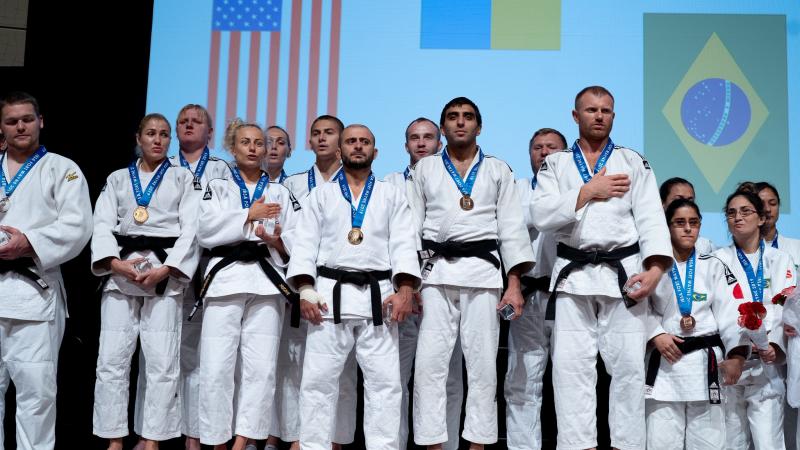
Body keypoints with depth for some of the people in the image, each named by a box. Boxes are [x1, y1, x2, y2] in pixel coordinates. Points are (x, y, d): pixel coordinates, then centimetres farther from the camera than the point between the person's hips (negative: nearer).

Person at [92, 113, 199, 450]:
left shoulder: (183, 179, 11)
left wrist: (164, 270, -13)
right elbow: (103, 224, 4)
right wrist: (115, 263, -14)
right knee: (112, 359, -2)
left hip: (166, 274, -2)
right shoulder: (117, 179, 16)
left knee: (162, 361, -5)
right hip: (121, 272, 2)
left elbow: (191, 229, 0)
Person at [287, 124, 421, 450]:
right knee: (318, 378, 0)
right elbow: (305, 242, 7)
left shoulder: (392, 195, 15)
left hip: (378, 295, 0)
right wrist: (306, 290, -7)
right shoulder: (321, 195, 16)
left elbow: (404, 243, 4)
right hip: (330, 293, 0)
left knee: (384, 380, -1)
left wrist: (405, 289, -10)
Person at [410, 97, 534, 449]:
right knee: (430, 361, -5)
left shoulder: (498, 170, 13)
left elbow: (511, 226, 7)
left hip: (483, 271, 0)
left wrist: (514, 283, -3)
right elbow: (411, 225, 9)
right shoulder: (425, 169, 13)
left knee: (482, 362, 1)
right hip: (436, 271, 0)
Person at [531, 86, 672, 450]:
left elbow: (651, 217, 0)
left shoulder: (634, 162, 12)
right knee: (571, 365, -3)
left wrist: (655, 268, -15)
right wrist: (589, 191, -10)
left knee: (628, 365, 0)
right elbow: (542, 217, -3)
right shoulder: (555, 164, 12)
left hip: (623, 273, 0)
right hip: (573, 275, 0)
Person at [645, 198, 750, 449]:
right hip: (664, 361, -1)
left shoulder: (713, 266, 8)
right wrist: (655, 335, -15)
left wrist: (737, 355, -16)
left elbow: (728, 312, -3)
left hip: (706, 361, 1)